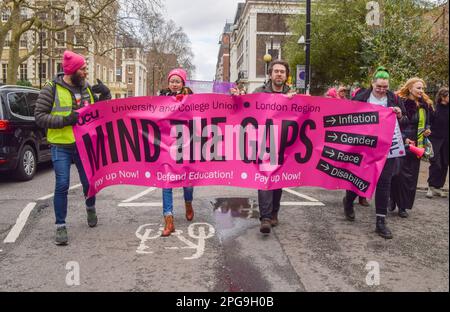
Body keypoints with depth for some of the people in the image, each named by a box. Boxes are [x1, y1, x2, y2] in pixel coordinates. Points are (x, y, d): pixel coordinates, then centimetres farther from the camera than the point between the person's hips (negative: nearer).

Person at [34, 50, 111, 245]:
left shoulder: (87, 88, 7)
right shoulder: (52, 89, -6)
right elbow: (39, 116, -8)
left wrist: (106, 93, -3)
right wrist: (65, 120, -20)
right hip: (61, 147, -4)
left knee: (89, 182, 10)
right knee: (62, 186, -7)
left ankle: (90, 208, 42)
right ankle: (61, 227, 6)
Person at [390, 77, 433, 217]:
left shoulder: (426, 105, 11)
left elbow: (428, 121, 26)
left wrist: (427, 130, 6)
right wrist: (403, 139, -17)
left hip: (416, 146, 6)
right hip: (401, 145, -6)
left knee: (411, 176, 5)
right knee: (400, 174, -8)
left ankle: (403, 206, 14)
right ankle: (393, 201, 10)